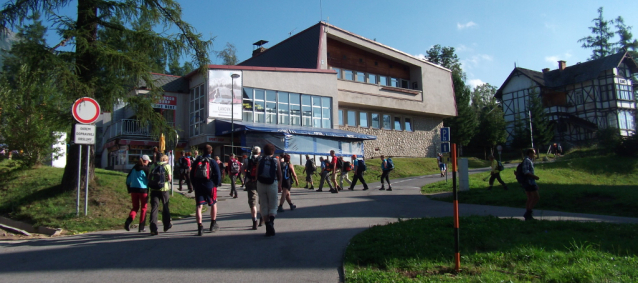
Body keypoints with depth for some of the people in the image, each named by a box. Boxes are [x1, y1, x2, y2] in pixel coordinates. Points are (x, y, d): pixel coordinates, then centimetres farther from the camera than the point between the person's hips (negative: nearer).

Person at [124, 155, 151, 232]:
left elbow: (128, 179, 12)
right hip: (143, 189, -5)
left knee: (135, 207, 15)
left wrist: (129, 189, 17)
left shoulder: (134, 168, 10)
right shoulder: (146, 168, -6)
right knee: (143, 208, 8)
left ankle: (128, 221, -14)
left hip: (134, 189, 5)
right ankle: (141, 228, 10)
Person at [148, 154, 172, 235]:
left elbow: (148, 177, 7)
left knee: (154, 208, 0)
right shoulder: (167, 166, -3)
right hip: (164, 189, -2)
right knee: (165, 207, 15)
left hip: (154, 189, 2)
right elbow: (169, 178, -11)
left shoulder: (153, 166, 8)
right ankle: (166, 225, 29)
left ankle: (153, 229, -9)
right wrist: (169, 179, 10)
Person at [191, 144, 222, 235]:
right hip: (210, 186, -2)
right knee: (213, 204, 16)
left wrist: (194, 185, 17)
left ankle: (199, 227, -7)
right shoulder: (212, 162, -4)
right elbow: (218, 174, -8)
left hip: (198, 186, 2)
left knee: (198, 206, 1)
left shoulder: (196, 161, 8)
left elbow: (192, 174, 12)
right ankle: (213, 225, 23)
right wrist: (216, 184, 6)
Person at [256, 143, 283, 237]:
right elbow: (279, 176, 4)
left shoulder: (260, 161, 2)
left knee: (264, 207, 10)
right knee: (273, 207, 8)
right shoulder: (276, 162, 0)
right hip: (273, 185, -1)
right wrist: (280, 186, 17)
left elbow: (257, 175, -1)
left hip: (261, 185, 1)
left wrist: (257, 187, 7)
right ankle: (271, 222, -20)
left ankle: (268, 227, 7)